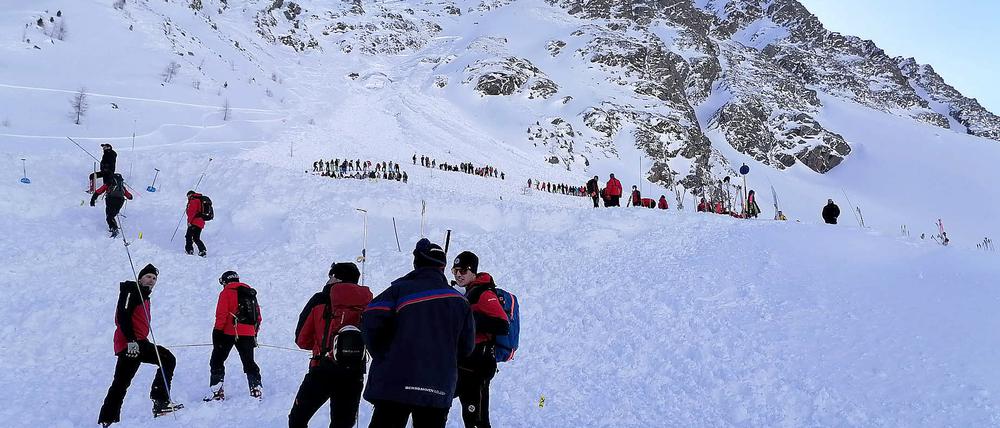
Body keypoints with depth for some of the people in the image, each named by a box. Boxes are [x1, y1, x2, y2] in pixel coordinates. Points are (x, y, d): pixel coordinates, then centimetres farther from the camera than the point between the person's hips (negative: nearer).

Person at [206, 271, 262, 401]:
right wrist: (254, 334, 23)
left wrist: (217, 331, -8)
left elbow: (221, 314, -10)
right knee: (249, 362, 14)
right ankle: (256, 389, 3)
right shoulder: (251, 294, 18)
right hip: (248, 334, 5)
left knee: (217, 361, 6)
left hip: (229, 332, -5)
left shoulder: (226, 292, 0)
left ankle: (217, 391, -1)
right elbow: (258, 317, 18)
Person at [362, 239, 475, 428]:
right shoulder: (459, 300, 8)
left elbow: (371, 322, -12)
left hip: (396, 383, -3)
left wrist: (383, 356, 3)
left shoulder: (400, 290, -3)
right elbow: (466, 346, 10)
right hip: (440, 389, 3)